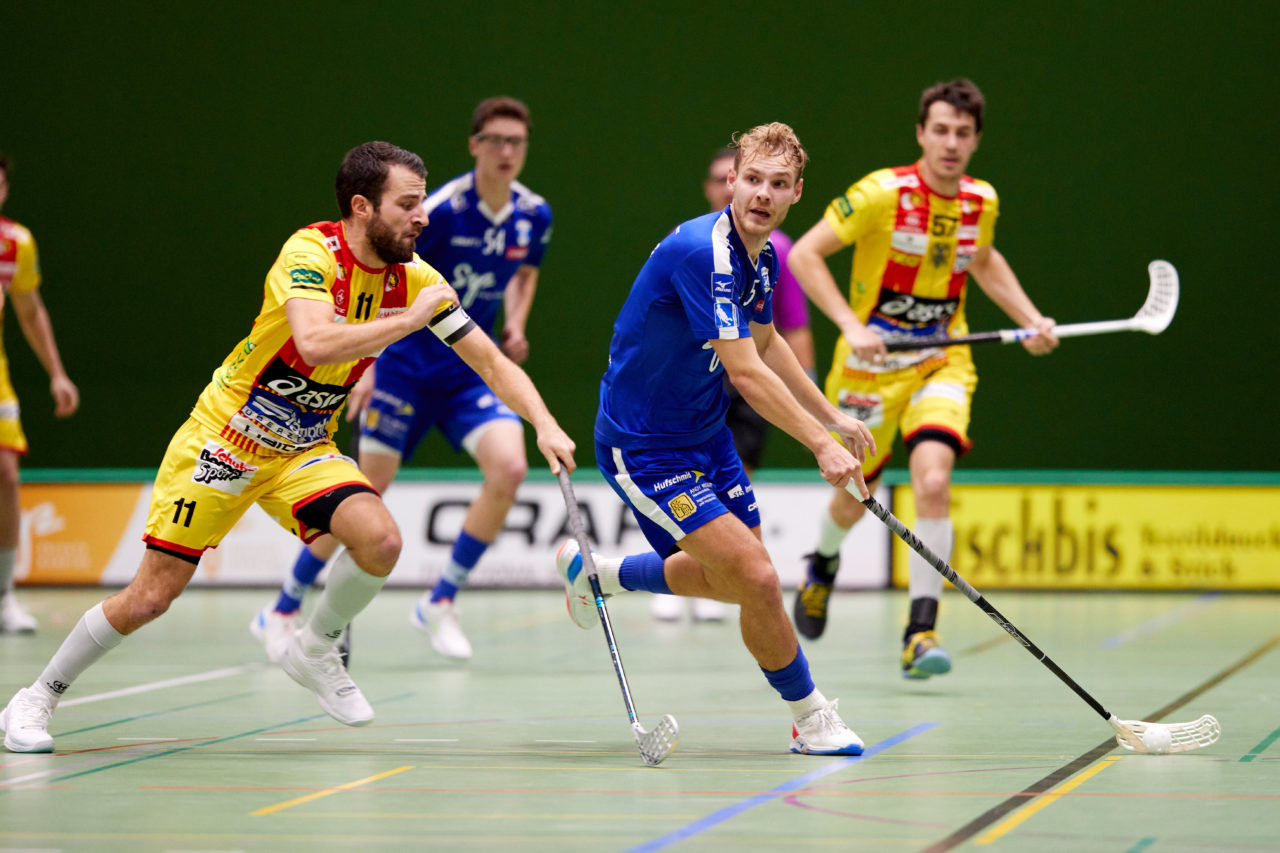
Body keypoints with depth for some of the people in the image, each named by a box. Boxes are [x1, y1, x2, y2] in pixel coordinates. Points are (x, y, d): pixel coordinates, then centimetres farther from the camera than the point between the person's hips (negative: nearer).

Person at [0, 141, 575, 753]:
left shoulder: (413, 278, -6)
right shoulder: (310, 253, -23)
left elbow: (491, 362, -2)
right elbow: (317, 343, -41)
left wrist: (545, 425, -16)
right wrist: (411, 318, -33)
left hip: (303, 451, 5)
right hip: (222, 440, -5)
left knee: (379, 540, -23)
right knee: (151, 597, -4)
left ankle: (313, 651, 5)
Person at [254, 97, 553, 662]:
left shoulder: (534, 215, -2)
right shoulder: (442, 209, -19)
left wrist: (516, 325, 3)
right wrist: (366, 364, -19)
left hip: (471, 368, 4)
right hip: (409, 361, -4)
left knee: (509, 468, -19)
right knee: (369, 489, -2)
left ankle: (441, 603, -3)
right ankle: (283, 611, 16)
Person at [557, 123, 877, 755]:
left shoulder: (761, 257, 2)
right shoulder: (702, 251, -28)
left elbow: (766, 344, 22)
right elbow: (746, 372, -32)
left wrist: (832, 417, 24)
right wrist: (820, 445, -35)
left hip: (703, 434, 10)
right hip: (643, 444, -10)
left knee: (735, 578, 21)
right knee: (757, 580, -16)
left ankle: (596, 572, 41)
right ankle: (811, 718, 4)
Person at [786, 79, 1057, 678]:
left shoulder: (981, 201, -3)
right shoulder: (883, 193, -18)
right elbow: (803, 254, -17)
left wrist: (1032, 320, 10)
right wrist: (851, 326, -26)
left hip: (942, 363, 2)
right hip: (869, 364, -2)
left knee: (933, 481, -22)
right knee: (854, 499, 13)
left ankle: (921, 631, -17)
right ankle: (823, 563, 50)